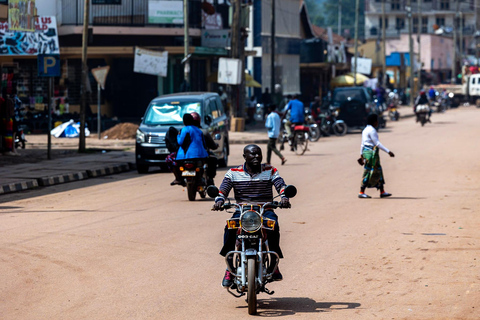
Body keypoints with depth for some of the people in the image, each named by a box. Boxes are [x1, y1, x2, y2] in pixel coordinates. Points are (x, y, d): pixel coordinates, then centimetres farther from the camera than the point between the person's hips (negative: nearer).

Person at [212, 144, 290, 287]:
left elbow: (281, 185, -3)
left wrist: (284, 197, -25)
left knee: (273, 226, -34)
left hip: (265, 209, 0)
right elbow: (223, 189, 0)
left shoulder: (270, 171, 9)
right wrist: (219, 201, -23)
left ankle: (274, 264, -19)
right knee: (230, 229, -30)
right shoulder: (233, 173, 7)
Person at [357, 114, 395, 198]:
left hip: (366, 152, 10)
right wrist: (388, 151, -18)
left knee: (378, 172, 12)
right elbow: (377, 143, -18)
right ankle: (361, 192, -3)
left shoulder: (365, 130, 16)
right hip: (371, 152, -10)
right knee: (368, 173, -6)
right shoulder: (372, 130, -14)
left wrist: (361, 155, 25)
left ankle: (382, 192, 16)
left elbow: (363, 144, 20)